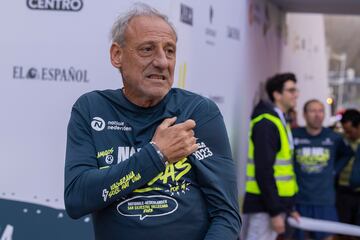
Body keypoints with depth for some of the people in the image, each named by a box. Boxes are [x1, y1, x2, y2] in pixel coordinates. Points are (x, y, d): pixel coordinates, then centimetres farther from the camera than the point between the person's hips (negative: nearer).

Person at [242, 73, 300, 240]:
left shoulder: (280, 121, 17)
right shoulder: (266, 124, -14)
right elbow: (263, 172, -20)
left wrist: (288, 207, 19)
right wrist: (275, 212, -21)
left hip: (274, 203, 10)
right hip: (264, 206, -10)